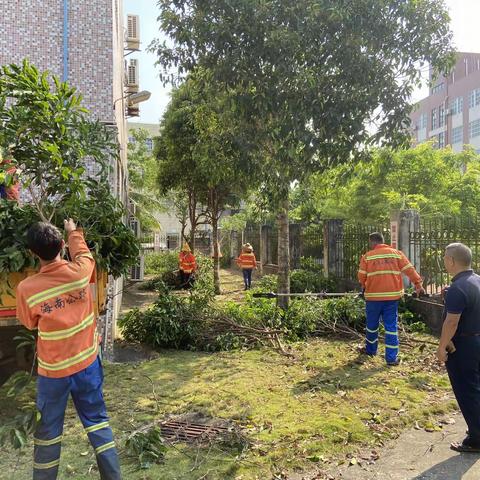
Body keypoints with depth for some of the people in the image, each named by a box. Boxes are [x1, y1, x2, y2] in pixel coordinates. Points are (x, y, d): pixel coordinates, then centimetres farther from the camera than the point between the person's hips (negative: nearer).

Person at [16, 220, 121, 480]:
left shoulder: (26, 288, -17)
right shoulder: (79, 272, -15)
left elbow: (30, 323, 2)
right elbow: (83, 254, 11)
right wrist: (73, 232, 26)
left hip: (52, 370, -2)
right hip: (86, 363, 2)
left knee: (48, 430, 16)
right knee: (97, 420, 16)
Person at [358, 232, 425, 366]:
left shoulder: (367, 256, -2)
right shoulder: (396, 253, 4)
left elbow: (361, 276, -1)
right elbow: (409, 270, 1)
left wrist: (364, 286, 19)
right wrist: (418, 284, 8)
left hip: (374, 296, -1)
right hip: (392, 296, 2)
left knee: (372, 324, 16)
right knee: (391, 326, 5)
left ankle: (371, 350, 32)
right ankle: (392, 358, 4)